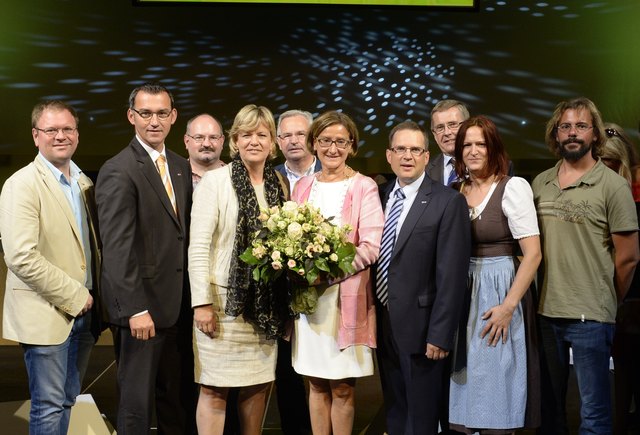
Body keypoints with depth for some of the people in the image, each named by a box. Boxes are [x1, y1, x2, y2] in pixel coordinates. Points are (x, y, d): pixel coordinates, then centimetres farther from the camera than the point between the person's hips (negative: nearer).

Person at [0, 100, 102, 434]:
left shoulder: (83, 183, 12)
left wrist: (92, 297, 4)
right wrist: (74, 296, -16)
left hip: (82, 311, 7)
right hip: (46, 315, -7)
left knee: (66, 402, 15)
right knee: (49, 407, -1)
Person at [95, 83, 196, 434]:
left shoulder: (181, 167, 12)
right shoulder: (118, 171, -11)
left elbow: (185, 235, 11)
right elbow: (117, 247, -16)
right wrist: (135, 309, -20)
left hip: (179, 305, 7)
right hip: (142, 306, -7)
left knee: (179, 399, 14)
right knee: (137, 401, 4)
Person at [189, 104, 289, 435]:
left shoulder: (279, 184, 9)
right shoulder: (215, 181, -6)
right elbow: (198, 246, -9)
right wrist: (202, 302, -13)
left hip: (265, 304, 5)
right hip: (224, 299, -4)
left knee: (259, 384, 9)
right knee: (214, 389, -1)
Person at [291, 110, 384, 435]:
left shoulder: (364, 187, -2)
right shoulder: (303, 186, 12)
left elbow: (371, 246, -10)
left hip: (346, 296, -4)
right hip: (306, 295, 4)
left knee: (343, 387, 1)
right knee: (316, 384, 9)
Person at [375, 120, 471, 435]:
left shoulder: (448, 202, -10)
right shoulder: (380, 196, 9)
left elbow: (451, 275, -14)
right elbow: (374, 256, 11)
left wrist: (440, 335, -18)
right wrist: (372, 320, 7)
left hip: (421, 327, -6)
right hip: (384, 326, 6)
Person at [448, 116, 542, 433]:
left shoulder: (513, 187, -8)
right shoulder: (458, 192, 7)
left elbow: (533, 254, -13)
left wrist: (508, 306, -17)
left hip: (501, 290, -5)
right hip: (463, 291, 5)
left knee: (495, 381, 2)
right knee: (467, 380, 11)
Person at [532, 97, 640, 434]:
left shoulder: (613, 186, -6)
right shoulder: (540, 184, 8)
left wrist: (605, 302, 4)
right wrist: (546, 294, 9)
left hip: (590, 317, -4)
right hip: (546, 311, 5)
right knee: (549, 405, 15)